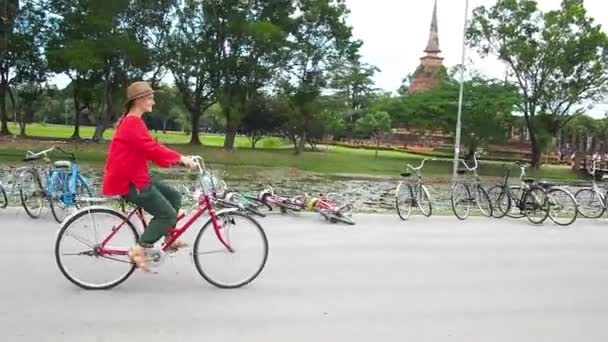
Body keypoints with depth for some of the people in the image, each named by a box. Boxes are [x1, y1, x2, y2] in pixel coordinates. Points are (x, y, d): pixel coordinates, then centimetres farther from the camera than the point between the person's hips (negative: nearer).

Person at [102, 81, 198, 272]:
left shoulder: (132, 122, 16)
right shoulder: (133, 123, -18)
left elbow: (150, 149, 16)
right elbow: (152, 149, -27)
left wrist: (178, 159, 8)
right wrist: (180, 158, -25)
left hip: (134, 177, 10)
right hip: (129, 182, -10)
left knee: (174, 196, 12)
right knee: (168, 214, -8)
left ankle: (169, 238, 20)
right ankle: (139, 250, -6)